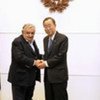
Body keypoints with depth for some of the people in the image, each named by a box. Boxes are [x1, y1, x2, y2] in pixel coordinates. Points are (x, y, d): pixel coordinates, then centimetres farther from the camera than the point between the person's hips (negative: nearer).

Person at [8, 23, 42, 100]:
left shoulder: (32, 41, 13)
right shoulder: (17, 42, -14)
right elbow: (20, 57, -25)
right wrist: (34, 62, -29)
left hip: (31, 78, 9)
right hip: (20, 78, -8)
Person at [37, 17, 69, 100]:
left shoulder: (63, 38, -10)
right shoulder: (45, 39, 13)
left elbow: (60, 56, -15)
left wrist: (46, 63, -16)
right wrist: (43, 61, -4)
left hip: (59, 76, -6)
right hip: (48, 75, 7)